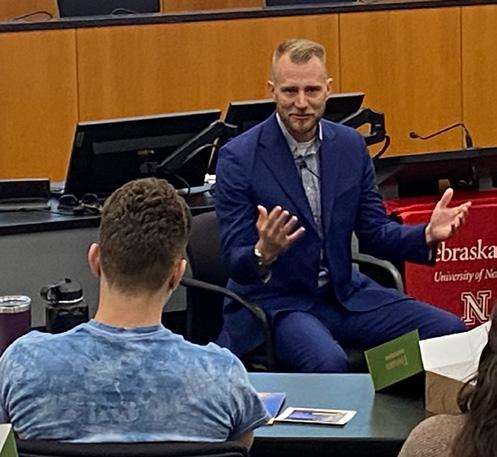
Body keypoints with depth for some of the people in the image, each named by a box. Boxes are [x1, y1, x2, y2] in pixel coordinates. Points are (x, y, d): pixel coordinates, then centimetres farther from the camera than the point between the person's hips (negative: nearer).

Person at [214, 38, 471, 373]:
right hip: (275, 301, -5)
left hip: (345, 293, 5)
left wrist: (427, 235, -10)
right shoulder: (238, 158, -11)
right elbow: (235, 263, -12)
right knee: (328, 362, -35)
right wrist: (264, 253, -35)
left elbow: (374, 234, 9)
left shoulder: (351, 145, 4)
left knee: (450, 331, -11)